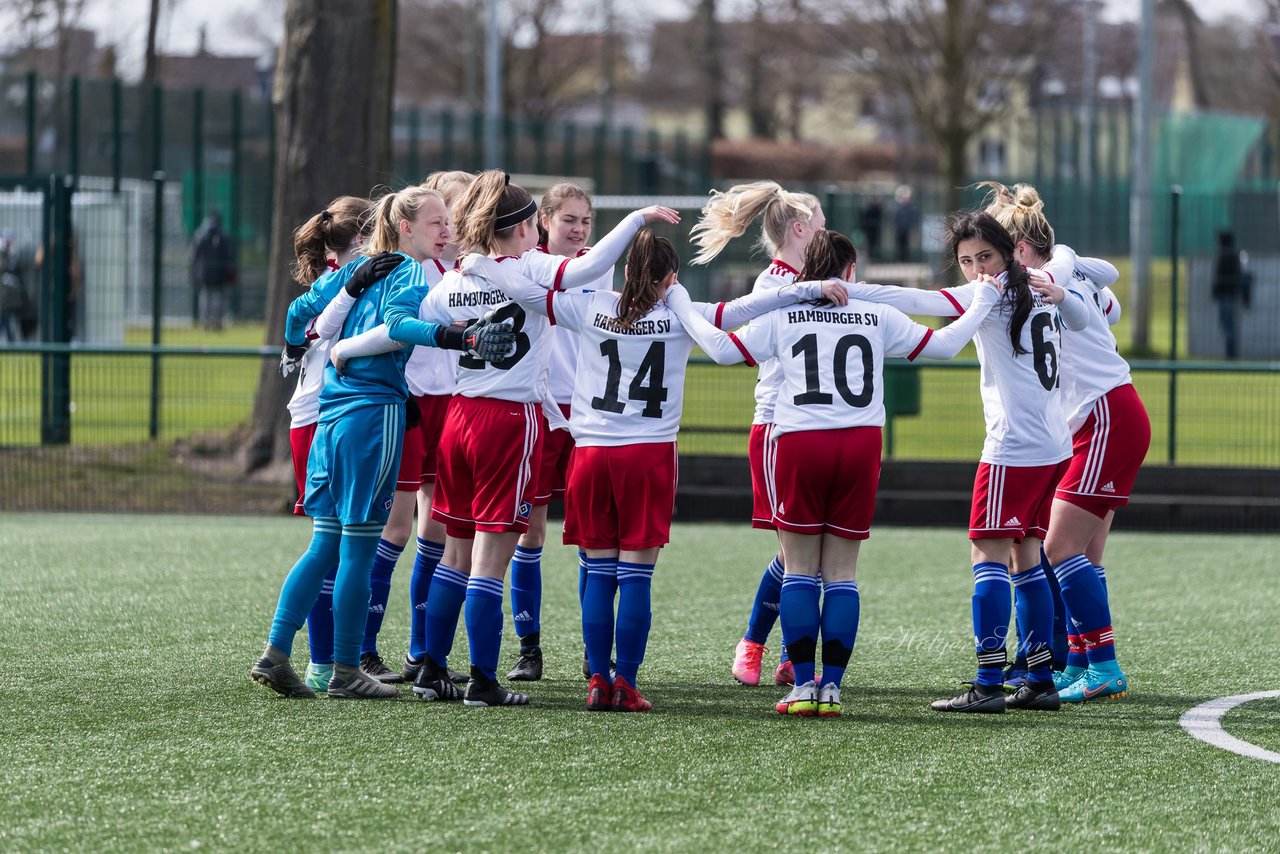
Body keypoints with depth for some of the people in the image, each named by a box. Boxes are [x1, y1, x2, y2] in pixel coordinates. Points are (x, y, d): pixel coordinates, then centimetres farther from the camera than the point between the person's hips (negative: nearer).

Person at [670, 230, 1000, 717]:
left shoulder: (783, 314, 6)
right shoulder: (878, 316, 10)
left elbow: (723, 349, 6)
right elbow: (944, 345, 16)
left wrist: (681, 310, 21)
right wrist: (982, 304, 31)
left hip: (799, 442, -1)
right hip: (861, 444, 1)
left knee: (800, 571, 5)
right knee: (842, 573, 6)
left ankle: (803, 685, 0)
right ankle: (831, 688, 2)